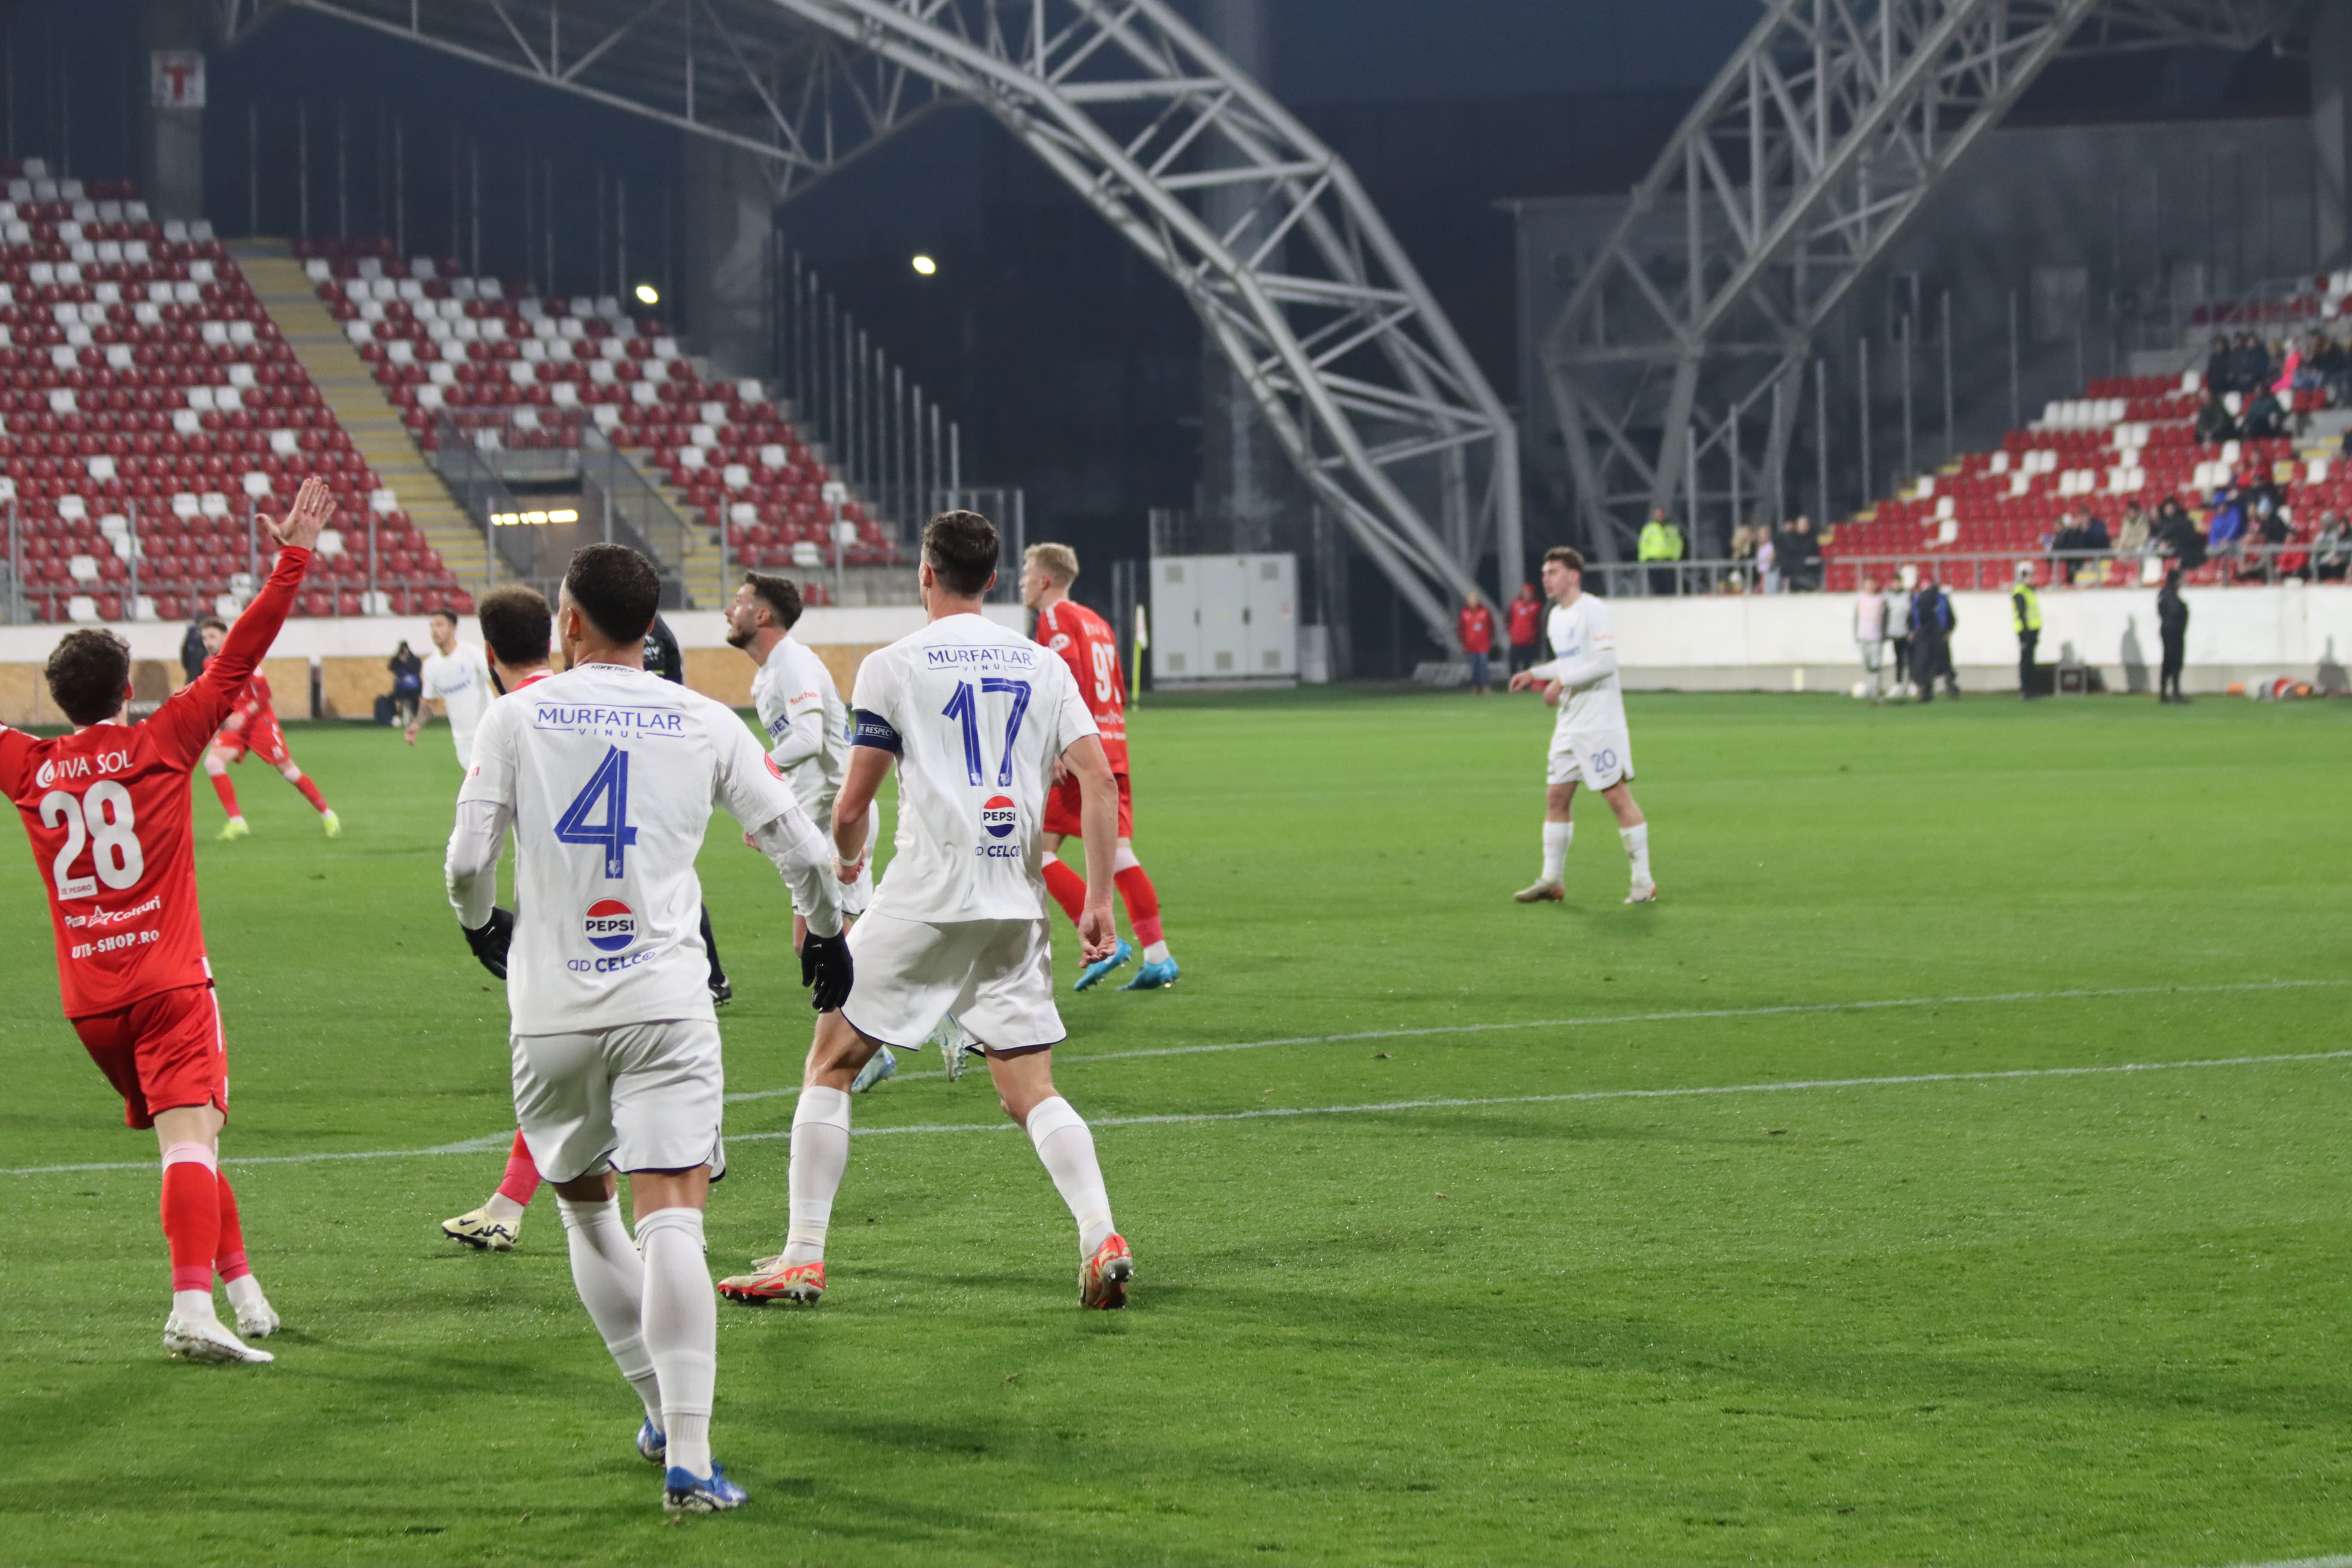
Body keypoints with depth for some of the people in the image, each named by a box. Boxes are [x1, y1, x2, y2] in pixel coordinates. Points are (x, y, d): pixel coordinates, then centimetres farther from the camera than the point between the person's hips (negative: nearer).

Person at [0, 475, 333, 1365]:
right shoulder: (160, 746, -4)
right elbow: (237, 661, -6)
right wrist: (292, 562, -4)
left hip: (88, 1000, 5)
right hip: (170, 983, -5)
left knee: (186, 1138, 18)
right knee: (190, 1138, -14)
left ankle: (244, 1290, 23)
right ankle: (193, 1308, -30)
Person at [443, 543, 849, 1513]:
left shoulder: (519, 716, 2)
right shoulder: (706, 723, 5)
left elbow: (467, 861, 0)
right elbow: (799, 849, 7)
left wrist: (481, 926, 22)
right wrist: (825, 933, 26)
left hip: (550, 1007, 1)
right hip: (663, 999, 0)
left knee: (585, 1213, 20)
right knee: (670, 1223, -7)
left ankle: (666, 1412, 23)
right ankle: (686, 1461, -17)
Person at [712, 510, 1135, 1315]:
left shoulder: (893, 665, -1)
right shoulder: (1044, 665, 11)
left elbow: (851, 807, 0)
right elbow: (1099, 780, 2)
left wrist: (846, 857, 22)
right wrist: (1099, 900, 4)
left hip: (927, 895, -4)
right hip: (1017, 904, 4)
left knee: (830, 1065, 8)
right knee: (1032, 1092, 8)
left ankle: (803, 1259, 4)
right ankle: (1101, 1235, -14)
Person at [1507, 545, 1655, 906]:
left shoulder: (1593, 611, -12)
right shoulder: (1556, 617, 14)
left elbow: (1606, 662, -20)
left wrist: (1562, 680, -19)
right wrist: (1534, 674, 14)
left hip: (1601, 724, -9)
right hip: (1569, 724, 9)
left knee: (1618, 796, -7)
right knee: (1556, 796, 7)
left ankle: (1643, 881, -2)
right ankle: (1552, 880, 14)